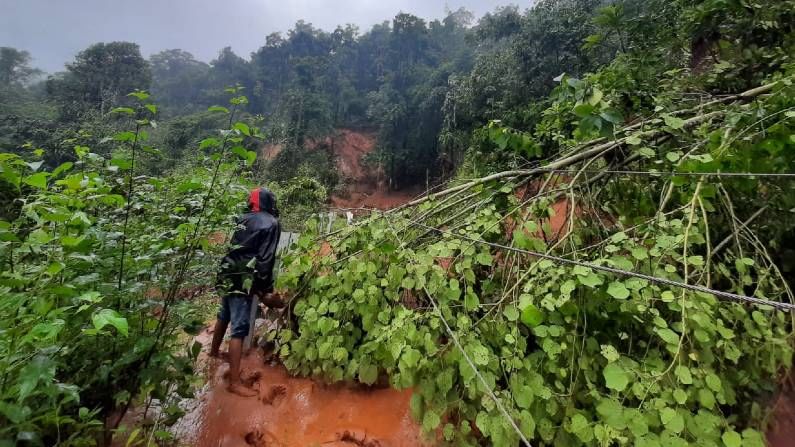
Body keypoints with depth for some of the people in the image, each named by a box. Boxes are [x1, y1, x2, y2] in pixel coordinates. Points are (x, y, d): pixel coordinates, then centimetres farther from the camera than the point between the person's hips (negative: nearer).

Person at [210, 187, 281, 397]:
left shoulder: (244, 219, 11)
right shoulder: (271, 223, -10)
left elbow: (237, 248, 14)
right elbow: (266, 259, -16)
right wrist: (266, 288, -11)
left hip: (229, 275, 8)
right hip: (244, 280, -8)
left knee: (224, 316, 28)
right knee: (239, 329, -4)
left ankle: (214, 351, 51)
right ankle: (234, 382, 2)